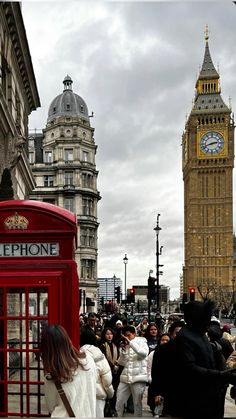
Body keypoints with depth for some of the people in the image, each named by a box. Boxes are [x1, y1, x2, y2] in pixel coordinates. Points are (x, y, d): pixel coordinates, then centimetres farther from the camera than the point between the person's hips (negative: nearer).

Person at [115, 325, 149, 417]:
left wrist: (130, 342, -22)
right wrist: (123, 350, -6)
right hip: (125, 378, 5)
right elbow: (121, 363, 8)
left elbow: (144, 353, -21)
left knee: (137, 404, 2)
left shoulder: (141, 342, 1)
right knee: (118, 402, 2)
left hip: (138, 378, -4)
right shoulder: (125, 346, 13)